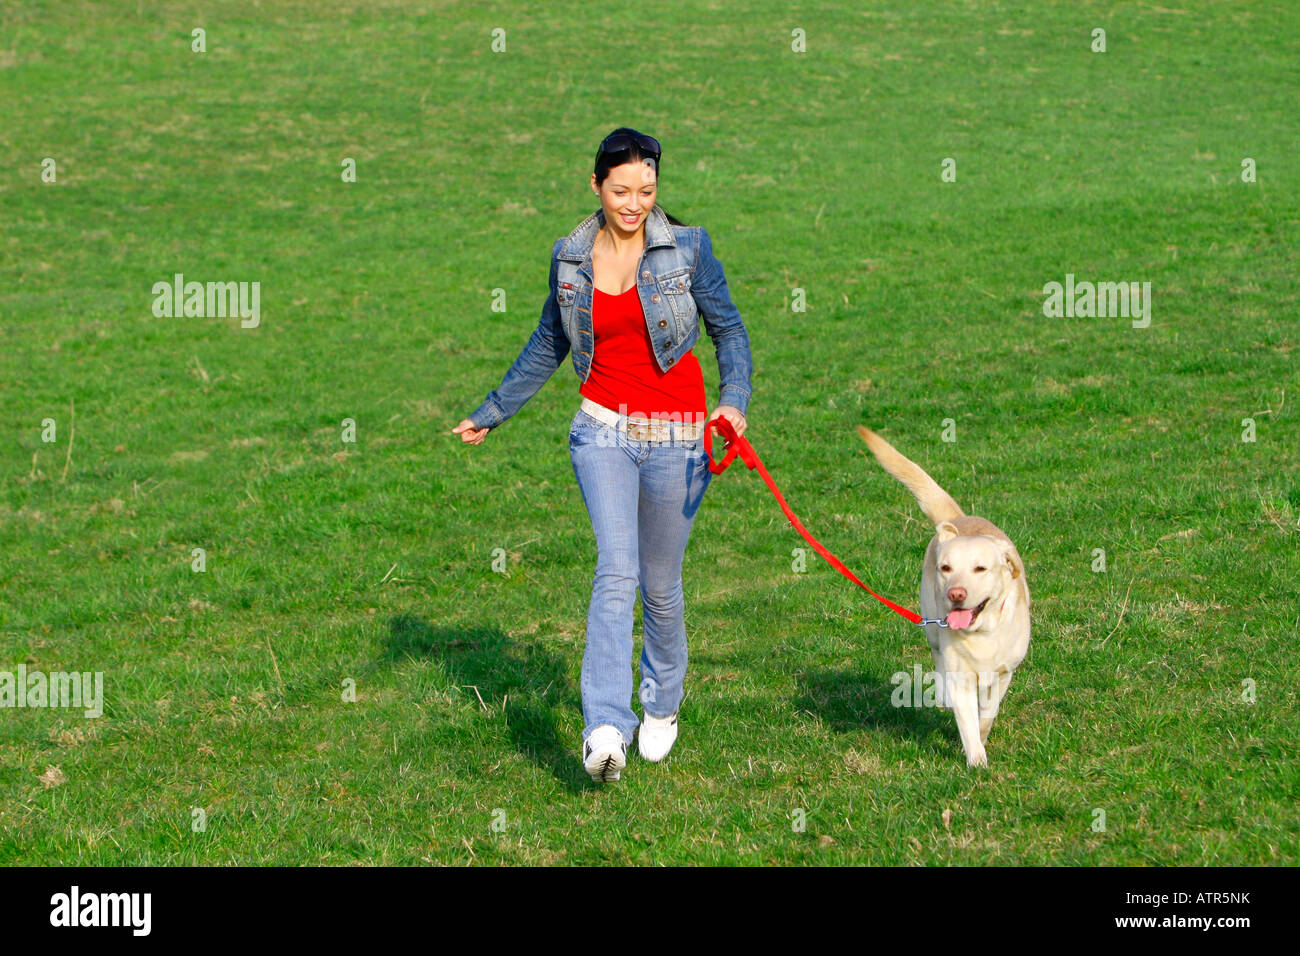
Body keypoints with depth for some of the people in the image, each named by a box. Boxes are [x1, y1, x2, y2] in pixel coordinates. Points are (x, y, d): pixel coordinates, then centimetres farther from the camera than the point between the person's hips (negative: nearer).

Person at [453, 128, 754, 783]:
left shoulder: (687, 247, -3)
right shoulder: (570, 257, 4)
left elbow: (728, 330, 4)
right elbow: (548, 346, 18)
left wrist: (735, 399, -14)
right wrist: (491, 413, 23)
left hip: (676, 435, 0)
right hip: (603, 430, 1)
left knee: (659, 585, 9)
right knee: (616, 570, -18)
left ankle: (662, 704, 35)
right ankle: (605, 730, -26)